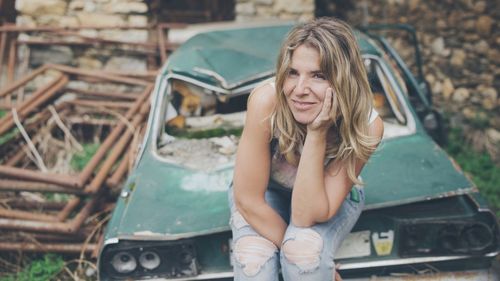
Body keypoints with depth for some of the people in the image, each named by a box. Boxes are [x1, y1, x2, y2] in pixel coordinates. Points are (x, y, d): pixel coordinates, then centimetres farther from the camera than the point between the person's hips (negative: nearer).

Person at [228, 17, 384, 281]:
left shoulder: (366, 126, -31)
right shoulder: (267, 101, -34)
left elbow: (307, 215, -31)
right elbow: (249, 198, -26)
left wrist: (317, 133, -40)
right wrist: (293, 248, -23)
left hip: (330, 197, 0)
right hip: (265, 193, 0)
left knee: (306, 249, -31)